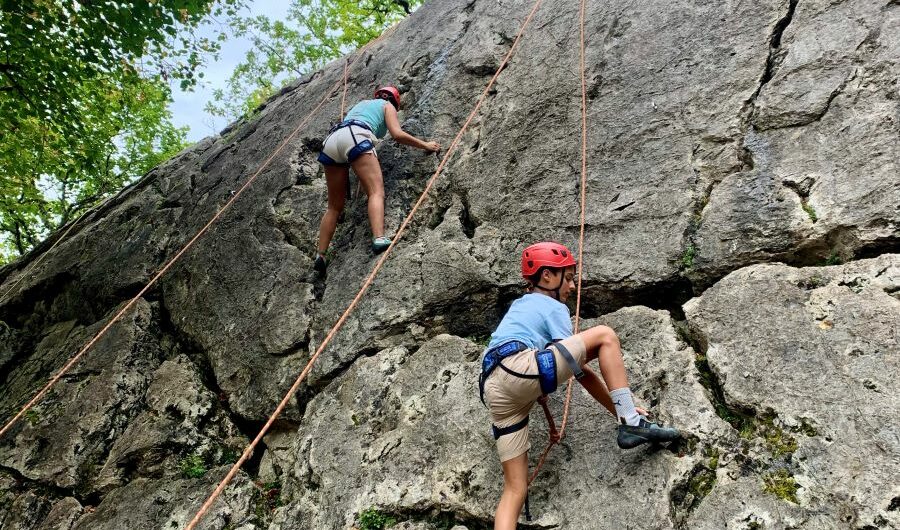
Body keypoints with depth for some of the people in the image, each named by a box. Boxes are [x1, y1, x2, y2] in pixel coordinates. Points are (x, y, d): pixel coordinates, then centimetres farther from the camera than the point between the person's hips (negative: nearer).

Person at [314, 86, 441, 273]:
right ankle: (379, 239, -42)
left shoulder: (362, 102, 40)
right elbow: (397, 134, 7)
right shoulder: (388, 106, 23)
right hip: (355, 137, -6)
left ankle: (320, 256, -1)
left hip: (331, 140, 6)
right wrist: (425, 145, 18)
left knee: (334, 206, 8)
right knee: (376, 192, -17)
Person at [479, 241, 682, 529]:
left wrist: (550, 421, 45)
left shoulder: (519, 306, 36)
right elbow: (579, 369, 7)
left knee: (515, 489, 8)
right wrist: (619, 407, 16)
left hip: (496, 392, 8)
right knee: (605, 336, 4)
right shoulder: (554, 308, 12)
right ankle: (632, 423, 1)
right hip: (519, 368, -8)